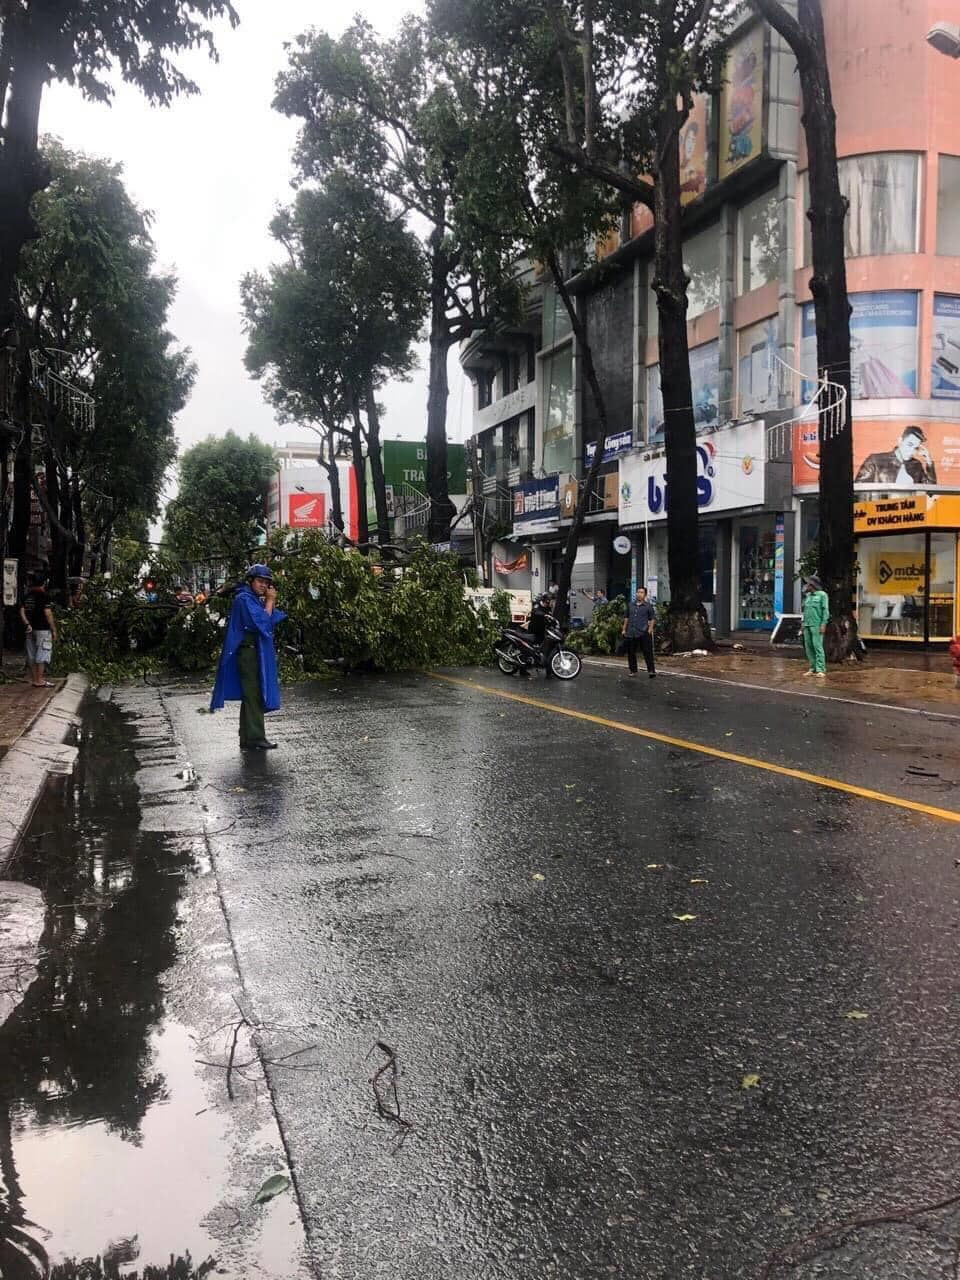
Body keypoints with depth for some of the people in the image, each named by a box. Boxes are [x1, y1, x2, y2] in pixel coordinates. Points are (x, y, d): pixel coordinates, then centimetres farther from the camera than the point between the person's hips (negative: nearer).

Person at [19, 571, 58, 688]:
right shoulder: (43, 596, -12)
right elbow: (48, 614, -15)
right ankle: (40, 681, -3)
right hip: (43, 629, -7)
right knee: (42, 655, -2)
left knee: (32, 655, 11)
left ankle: (34, 680, 17)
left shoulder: (27, 596, 9)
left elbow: (22, 612, 4)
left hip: (31, 629, 7)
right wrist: (54, 630, -10)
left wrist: (27, 624, 1)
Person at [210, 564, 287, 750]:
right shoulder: (244, 599, -12)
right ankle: (255, 738, -10)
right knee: (253, 696, -10)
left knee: (251, 696, 12)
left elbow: (272, 620, 14)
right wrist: (269, 601, -12)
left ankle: (248, 739, 18)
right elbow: (261, 621, -20)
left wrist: (271, 602, 3)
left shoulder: (256, 600, 18)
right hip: (249, 653, -10)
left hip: (258, 654, 10)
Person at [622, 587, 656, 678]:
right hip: (631, 634, 4)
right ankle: (633, 670, 20)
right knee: (631, 653, 8)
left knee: (647, 652, -7)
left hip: (643, 633, -4)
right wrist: (624, 629, 17)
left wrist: (650, 628, -9)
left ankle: (651, 670, -4)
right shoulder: (631, 605, 14)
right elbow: (627, 618, 20)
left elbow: (653, 618, 3)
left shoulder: (648, 606, 2)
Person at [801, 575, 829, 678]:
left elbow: (825, 610, -8)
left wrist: (823, 624, -16)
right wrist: (804, 624, 16)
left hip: (817, 625, -7)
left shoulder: (822, 594, -3)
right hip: (807, 625, 7)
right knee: (808, 647, 5)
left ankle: (821, 670, -13)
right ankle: (813, 669, 10)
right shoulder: (807, 595, 15)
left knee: (817, 646, -12)